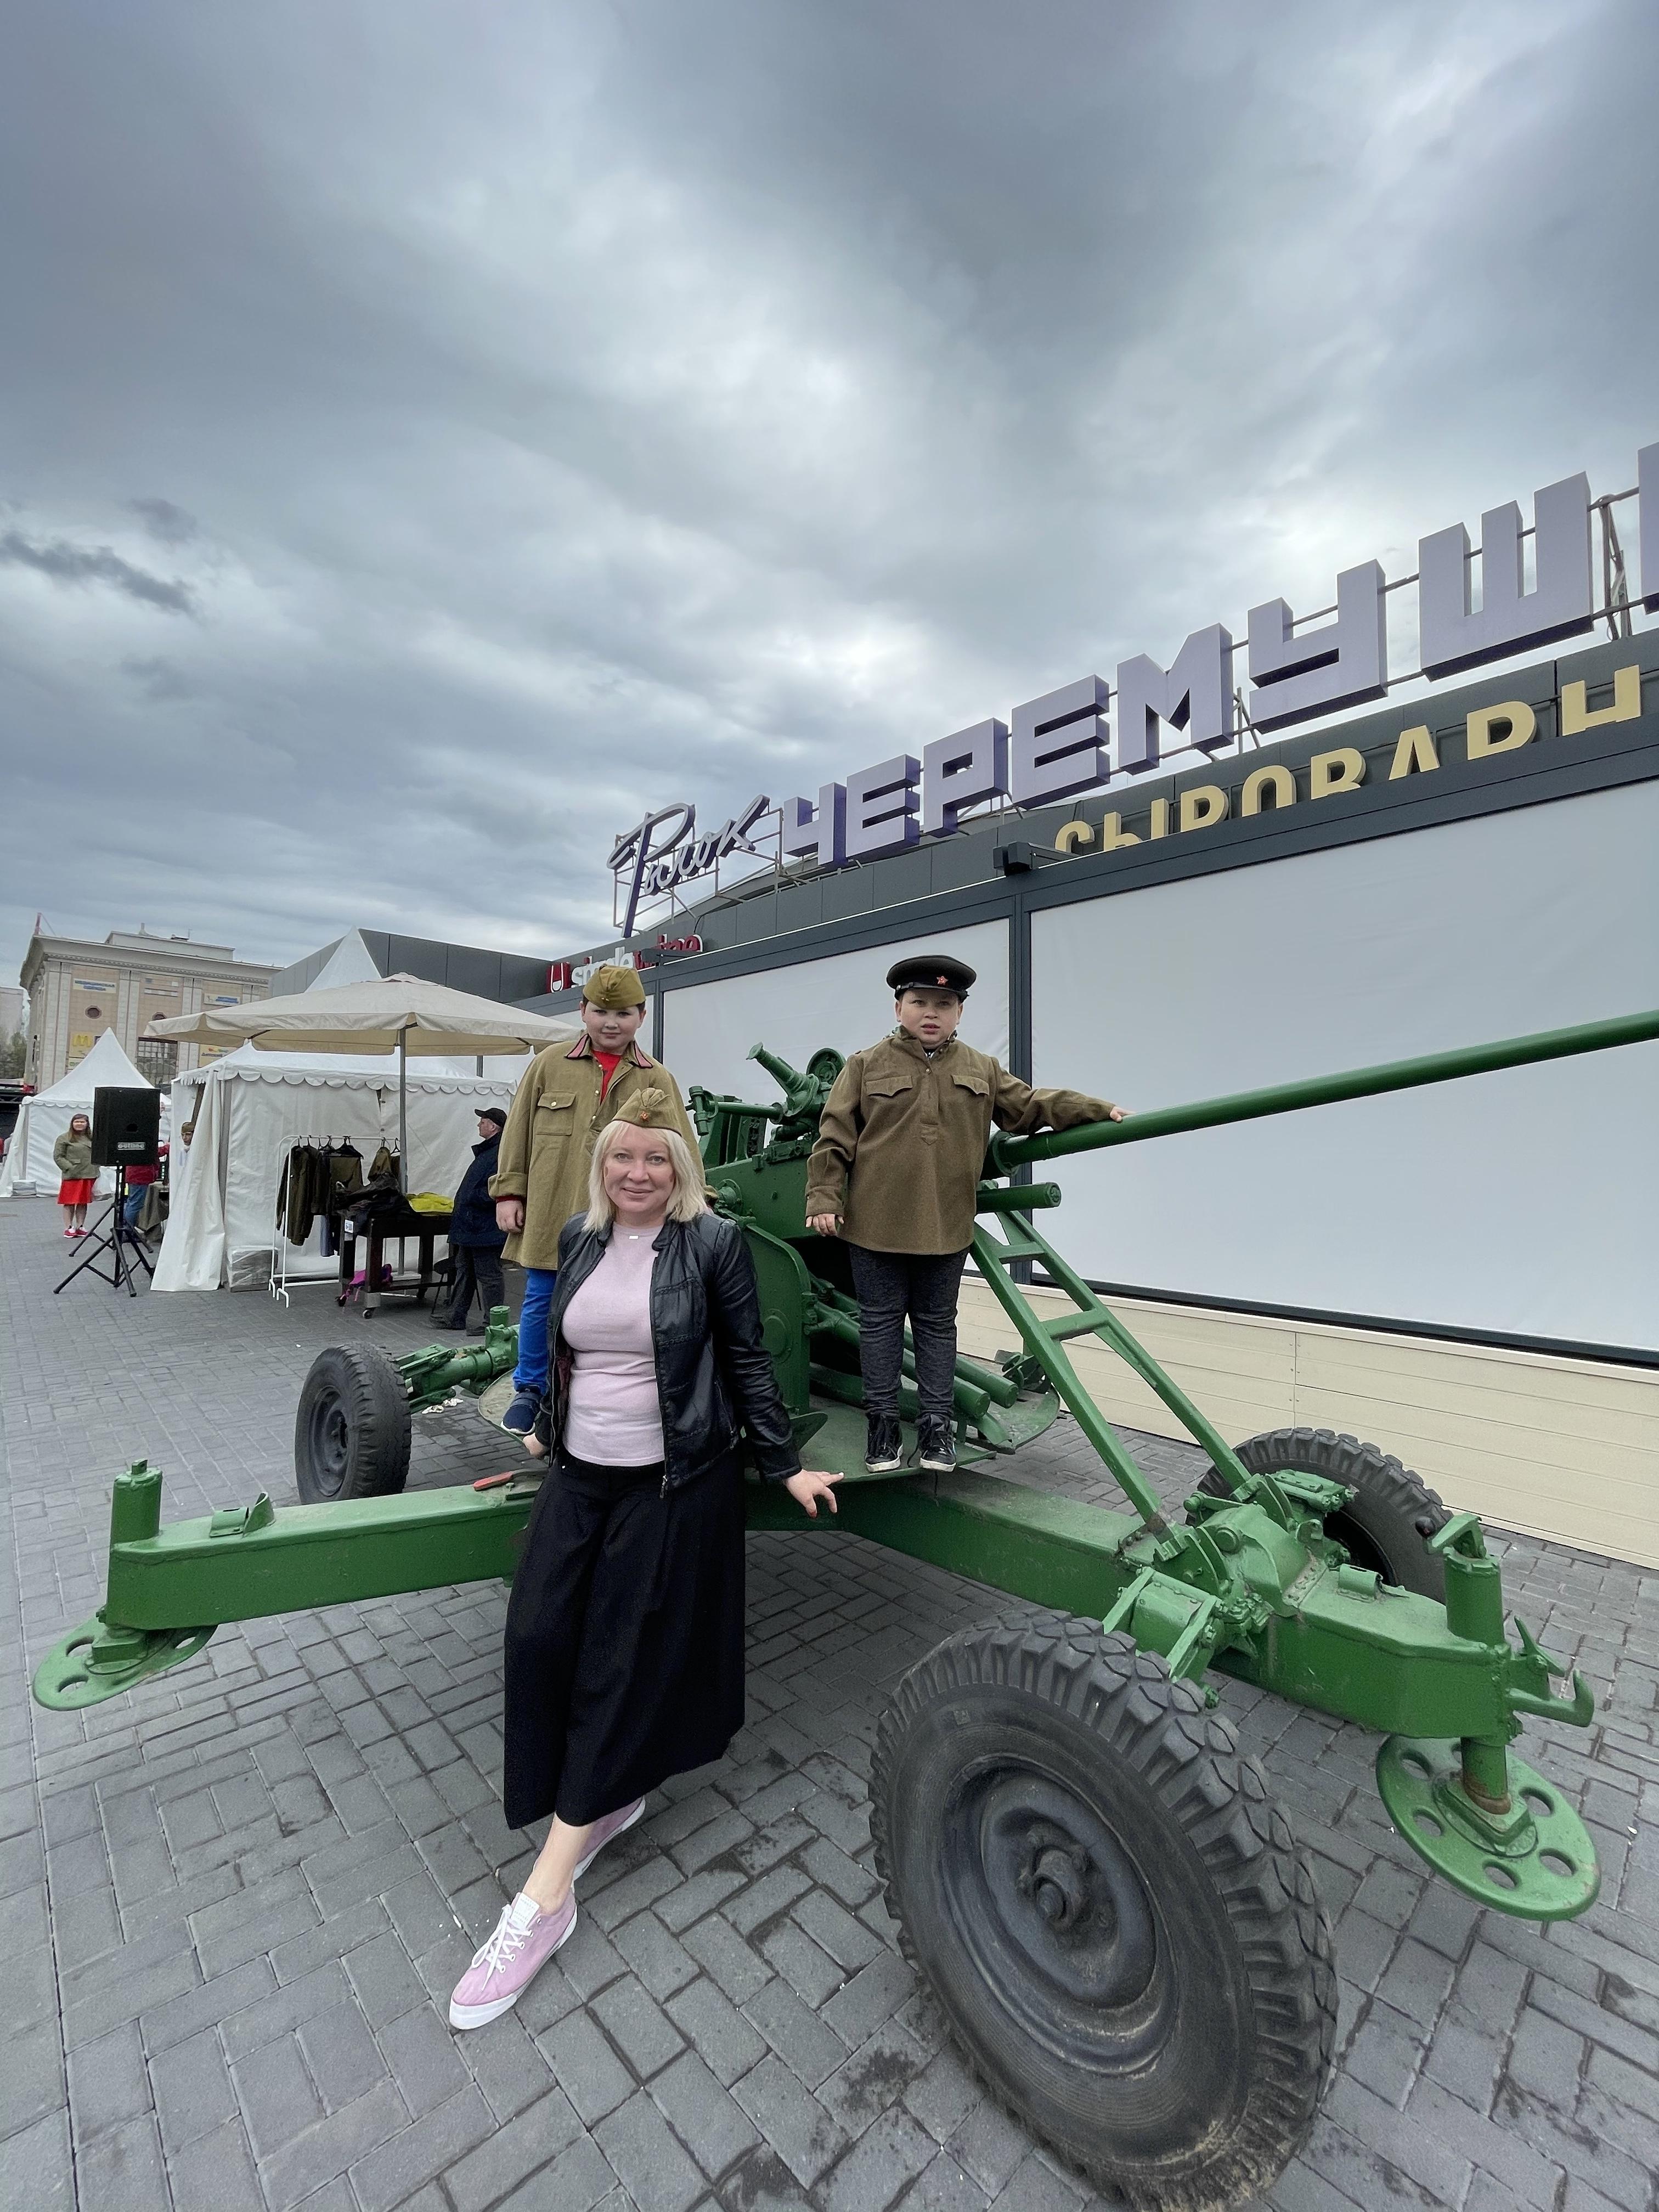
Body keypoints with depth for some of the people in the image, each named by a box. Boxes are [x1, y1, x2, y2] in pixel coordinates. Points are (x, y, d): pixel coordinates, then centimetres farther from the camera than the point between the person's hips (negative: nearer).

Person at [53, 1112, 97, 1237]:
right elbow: (58, 1156, -4)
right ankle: (69, 1228, 8)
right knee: (70, 1203, 1)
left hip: (89, 1175, 4)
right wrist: (69, 1168, -13)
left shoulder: (92, 1138, 13)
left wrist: (96, 1170, 4)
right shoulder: (64, 1138, -1)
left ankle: (80, 1227, 16)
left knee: (83, 1202, 9)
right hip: (72, 1176, -4)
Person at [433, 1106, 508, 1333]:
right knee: (464, 1271, 19)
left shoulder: (500, 1153, -20)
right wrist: (463, 1202, 14)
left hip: (485, 1229, -11)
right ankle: (456, 1316, 31)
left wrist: (470, 1198, -16)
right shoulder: (486, 1150, 15)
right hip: (472, 1227, 11)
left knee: (488, 1276, -1)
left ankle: (493, 1322, 8)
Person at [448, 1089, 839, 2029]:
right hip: (580, 1474, 5)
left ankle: (547, 1894, 18)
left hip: (675, 1483, -5)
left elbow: (748, 1363, -6)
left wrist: (787, 1466, -4)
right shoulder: (579, 1239, 4)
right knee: (539, 1639, 1)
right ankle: (609, 1797, 28)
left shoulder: (716, 1242, -11)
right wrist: (548, 1427, 27)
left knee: (624, 1664, 3)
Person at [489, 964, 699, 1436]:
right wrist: (509, 1191, 2)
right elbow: (519, 1132, 6)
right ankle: (530, 1389, 33)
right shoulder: (549, 1064, 4)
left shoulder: (657, 1079, 2)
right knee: (541, 1304, 12)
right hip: (552, 1216, 1)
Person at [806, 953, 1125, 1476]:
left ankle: (935, 1425, 26)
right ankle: (883, 1424, 23)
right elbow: (834, 1140, -2)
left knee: (937, 1324, 13)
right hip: (876, 1224, -2)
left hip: (946, 1229, 2)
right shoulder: (866, 1067, 0)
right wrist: (824, 1198, -9)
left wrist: (1100, 1110, -1)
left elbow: (1032, 1106, 10)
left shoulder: (982, 1070, 8)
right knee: (881, 1321, 9)